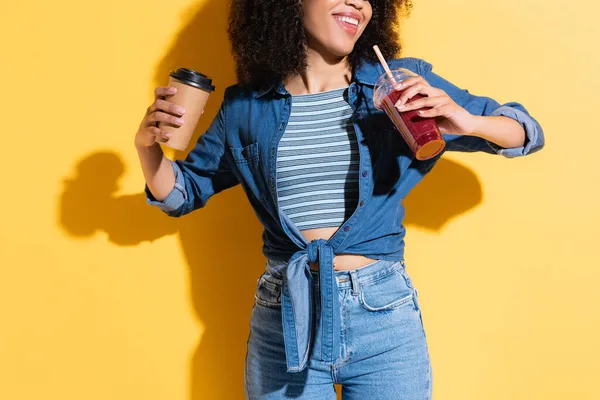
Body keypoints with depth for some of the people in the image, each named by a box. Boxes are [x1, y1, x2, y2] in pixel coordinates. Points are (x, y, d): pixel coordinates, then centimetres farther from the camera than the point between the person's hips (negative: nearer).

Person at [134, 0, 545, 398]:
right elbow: (184, 193, 15)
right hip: (283, 321, 1)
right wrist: (148, 146, -6)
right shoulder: (247, 108, 3)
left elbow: (529, 131, 5)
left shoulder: (403, 83, 0)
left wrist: (468, 121, -16)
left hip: (385, 315, 0)